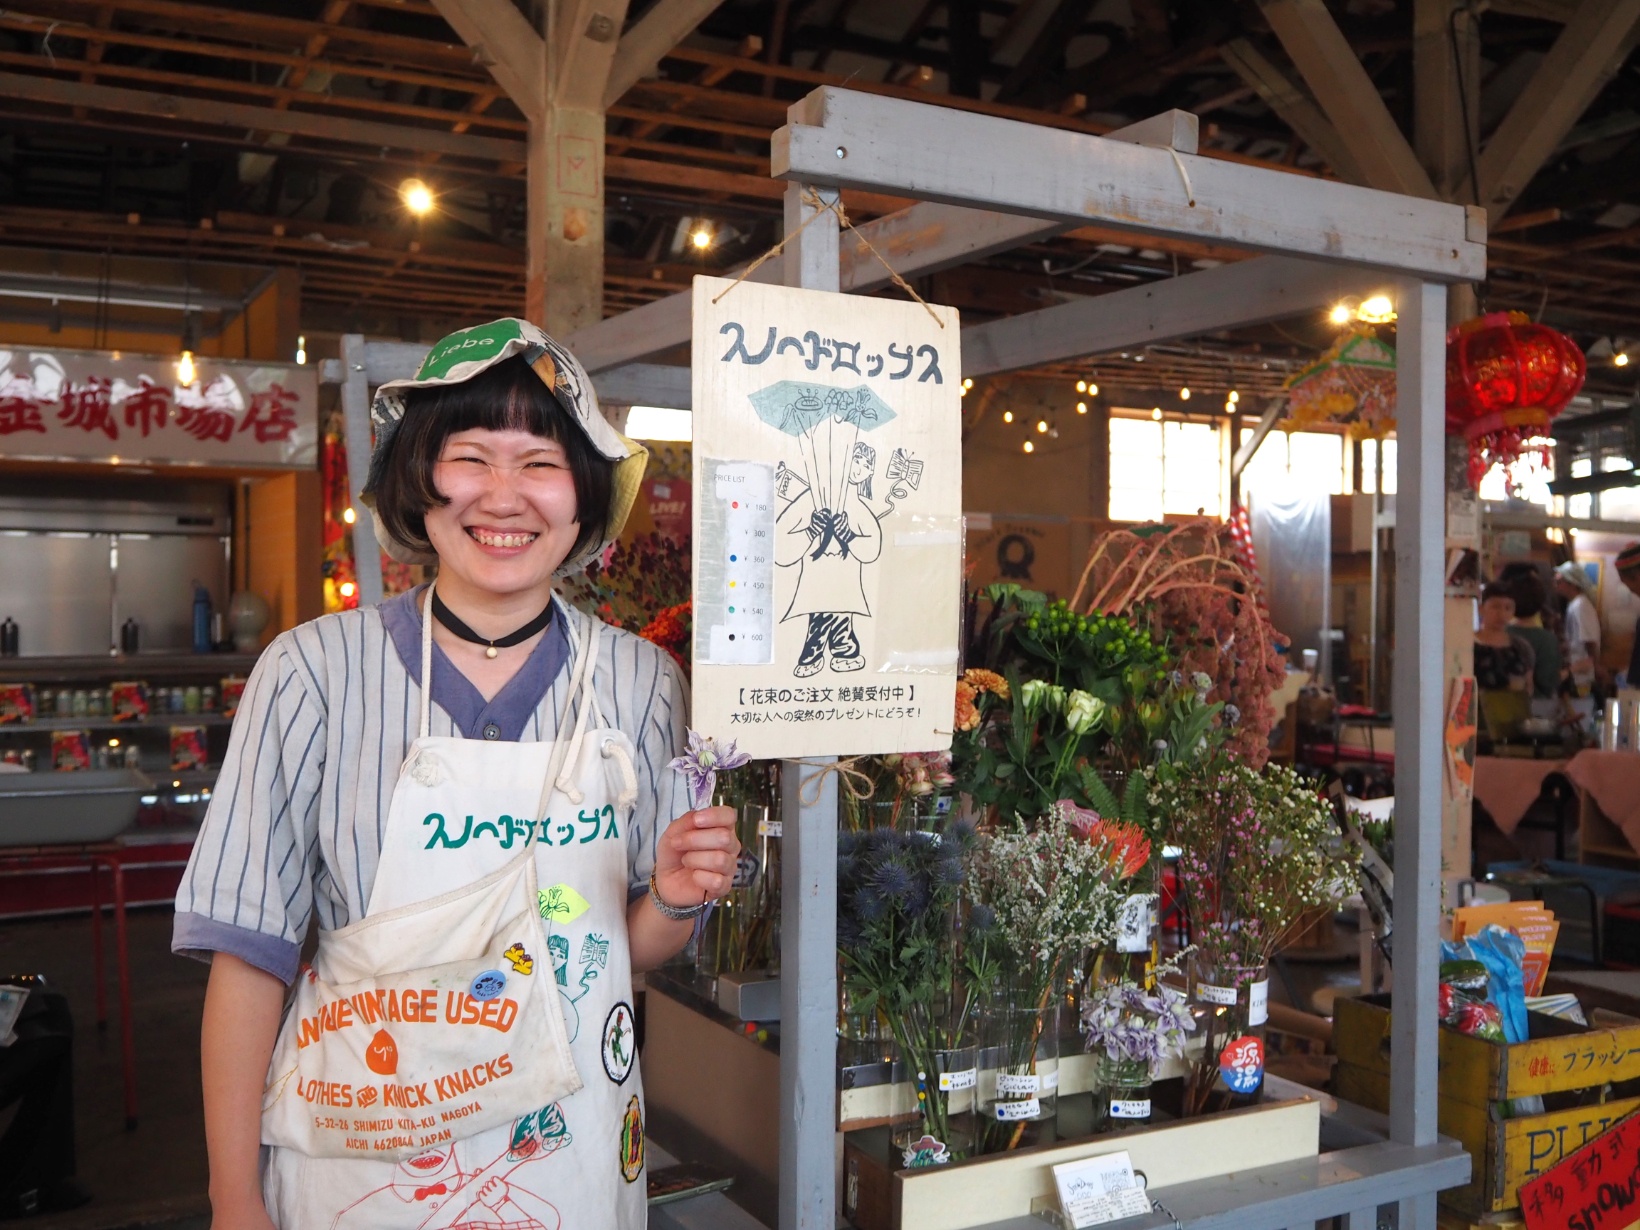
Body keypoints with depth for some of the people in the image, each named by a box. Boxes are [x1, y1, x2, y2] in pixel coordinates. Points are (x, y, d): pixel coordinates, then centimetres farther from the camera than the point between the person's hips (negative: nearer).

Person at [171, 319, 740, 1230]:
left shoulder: (640, 682, -4)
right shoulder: (313, 672, -11)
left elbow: (635, 951, 3)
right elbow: (249, 951, -8)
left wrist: (673, 900, -18)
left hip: (573, 1152, 2)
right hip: (359, 1151, -2)